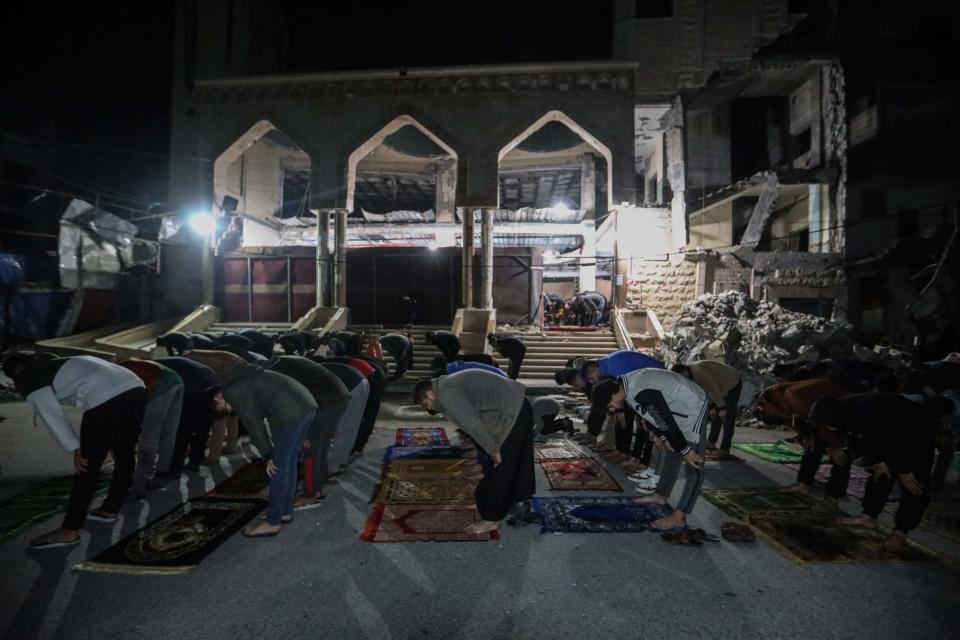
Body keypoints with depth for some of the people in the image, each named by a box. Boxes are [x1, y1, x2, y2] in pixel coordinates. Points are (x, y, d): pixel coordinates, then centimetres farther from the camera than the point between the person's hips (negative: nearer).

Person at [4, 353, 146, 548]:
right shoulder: (60, 363, 40)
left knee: (87, 466, 5)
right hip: (135, 387, 8)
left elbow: (51, 416, 5)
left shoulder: (27, 377, 17)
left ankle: (70, 530, 16)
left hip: (106, 396, -8)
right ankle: (110, 509, 37)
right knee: (125, 453, 21)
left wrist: (76, 450, 5)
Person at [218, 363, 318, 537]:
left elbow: (253, 423, -4)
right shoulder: (241, 380, 30)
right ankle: (285, 512, 32)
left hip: (290, 412, -9)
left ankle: (272, 522, 14)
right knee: (289, 464, 20)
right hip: (306, 405, 10)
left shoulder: (232, 391, 1)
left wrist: (268, 455, 4)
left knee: (278, 468, 3)